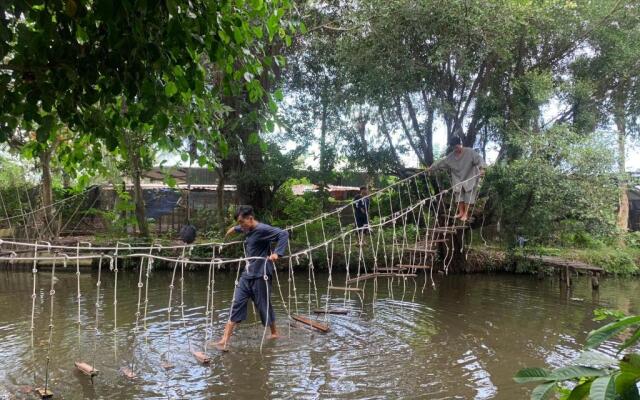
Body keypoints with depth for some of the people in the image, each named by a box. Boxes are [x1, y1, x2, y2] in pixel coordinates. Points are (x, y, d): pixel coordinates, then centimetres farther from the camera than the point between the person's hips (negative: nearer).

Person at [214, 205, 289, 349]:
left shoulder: (262, 229, -17)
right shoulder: (247, 230, 10)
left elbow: (284, 234, -27)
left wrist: (277, 253, -35)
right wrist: (235, 228, 47)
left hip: (261, 275, -8)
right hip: (247, 274, 8)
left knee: (264, 306, 6)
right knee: (237, 304, 1)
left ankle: (274, 333, 29)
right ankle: (225, 339, 0)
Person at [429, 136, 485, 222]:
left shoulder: (470, 152, -15)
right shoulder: (451, 156, -1)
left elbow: (479, 159, -24)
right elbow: (441, 162, 5)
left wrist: (481, 168, -42)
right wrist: (431, 168, 6)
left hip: (469, 179, -5)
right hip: (458, 179, 5)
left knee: (468, 196, -6)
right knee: (459, 195, 4)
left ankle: (466, 214, -2)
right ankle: (461, 212, 13)